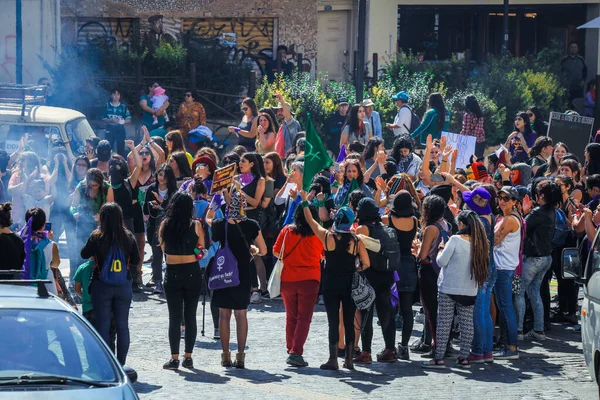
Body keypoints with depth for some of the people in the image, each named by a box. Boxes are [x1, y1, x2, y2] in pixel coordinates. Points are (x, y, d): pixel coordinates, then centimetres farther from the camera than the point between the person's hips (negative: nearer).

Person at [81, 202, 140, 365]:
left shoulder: (96, 237, -11)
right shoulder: (128, 237, -5)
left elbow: (84, 254, 2)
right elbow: (136, 260, 5)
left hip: (101, 287, -2)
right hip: (124, 286, 2)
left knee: (103, 325, 5)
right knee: (122, 326, 10)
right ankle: (121, 364, 11)